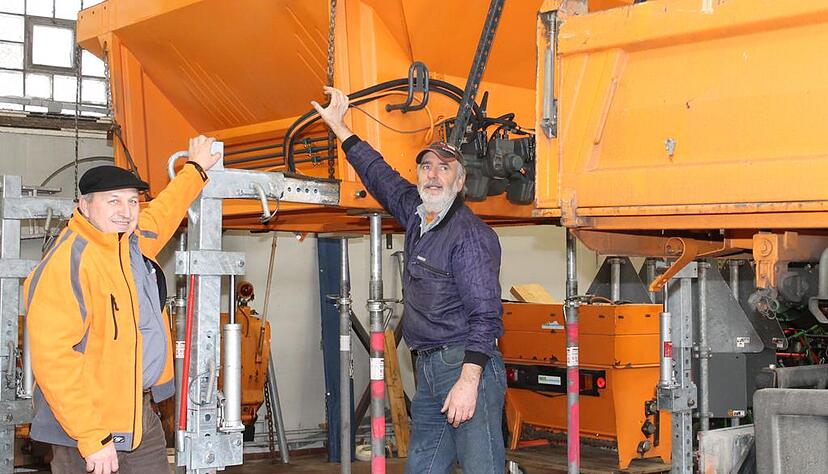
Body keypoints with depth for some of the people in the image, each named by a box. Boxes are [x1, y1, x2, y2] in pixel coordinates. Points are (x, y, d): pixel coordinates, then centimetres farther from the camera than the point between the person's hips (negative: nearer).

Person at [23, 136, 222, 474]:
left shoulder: (133, 241, 6)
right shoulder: (65, 265, -20)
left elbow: (164, 210, 31)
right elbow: (52, 359, -25)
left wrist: (196, 168, 39)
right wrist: (92, 437, -26)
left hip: (143, 416, 8)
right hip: (91, 425, -8)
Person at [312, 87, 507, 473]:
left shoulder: (470, 234, -12)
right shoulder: (417, 215, 13)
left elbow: (486, 315, -18)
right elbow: (379, 174, 29)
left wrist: (469, 381, -25)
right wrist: (338, 126, 32)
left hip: (467, 366, -9)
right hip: (429, 368, 9)